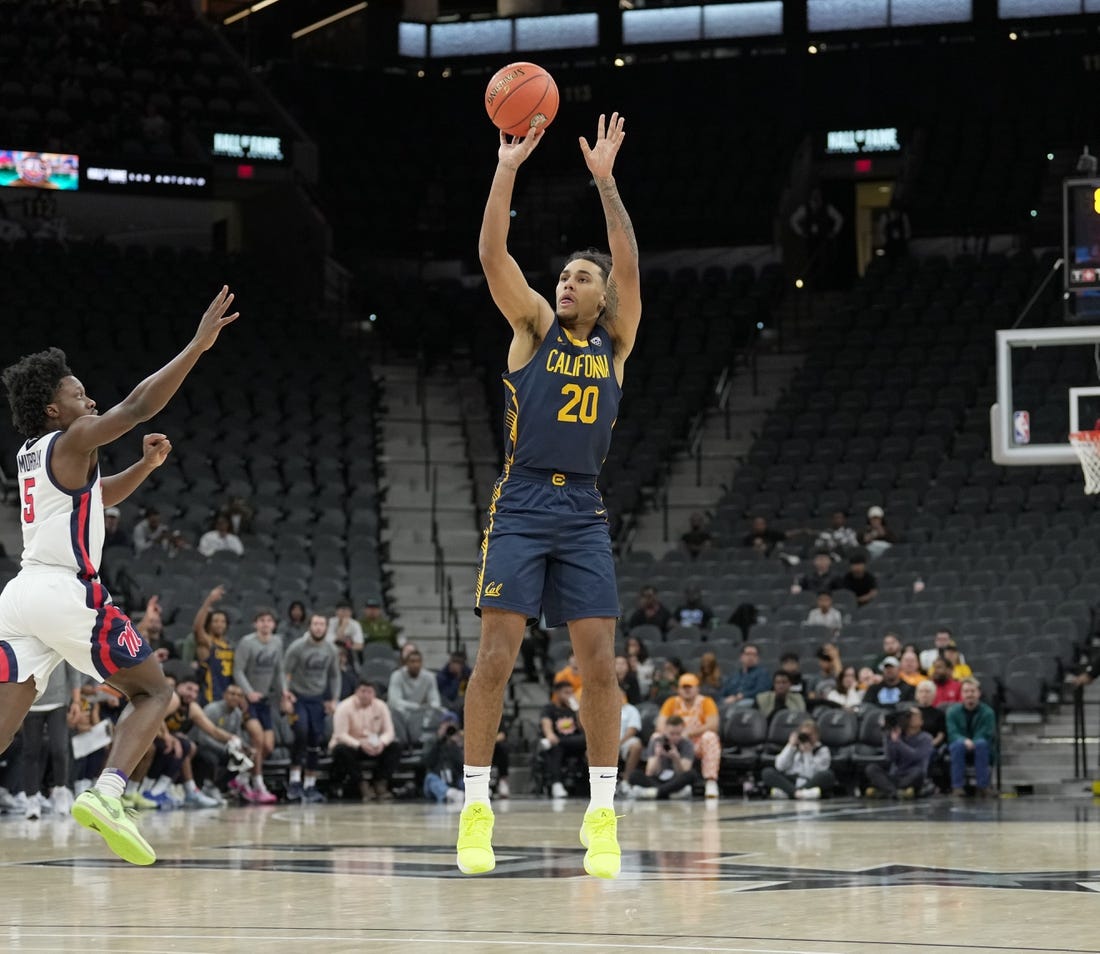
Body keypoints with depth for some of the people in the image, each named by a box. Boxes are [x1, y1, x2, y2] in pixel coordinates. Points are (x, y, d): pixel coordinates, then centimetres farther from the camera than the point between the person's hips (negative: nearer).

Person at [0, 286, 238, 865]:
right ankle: (105, 795, -18)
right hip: (67, 592, -8)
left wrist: (145, 465, 25)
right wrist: (199, 344, -14)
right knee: (153, 691, 5)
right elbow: (139, 405, -15)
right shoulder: (72, 442, -3)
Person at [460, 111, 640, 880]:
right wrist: (507, 169, -12)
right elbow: (492, 254, -6)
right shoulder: (535, 326, 7)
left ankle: (603, 815, 3)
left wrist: (605, 179, -8)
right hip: (521, 506, -2)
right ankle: (476, 810, -2)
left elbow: (630, 267, -4)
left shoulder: (616, 343, 10)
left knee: (600, 660, -3)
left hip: (584, 513, 2)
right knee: (497, 655, -7)